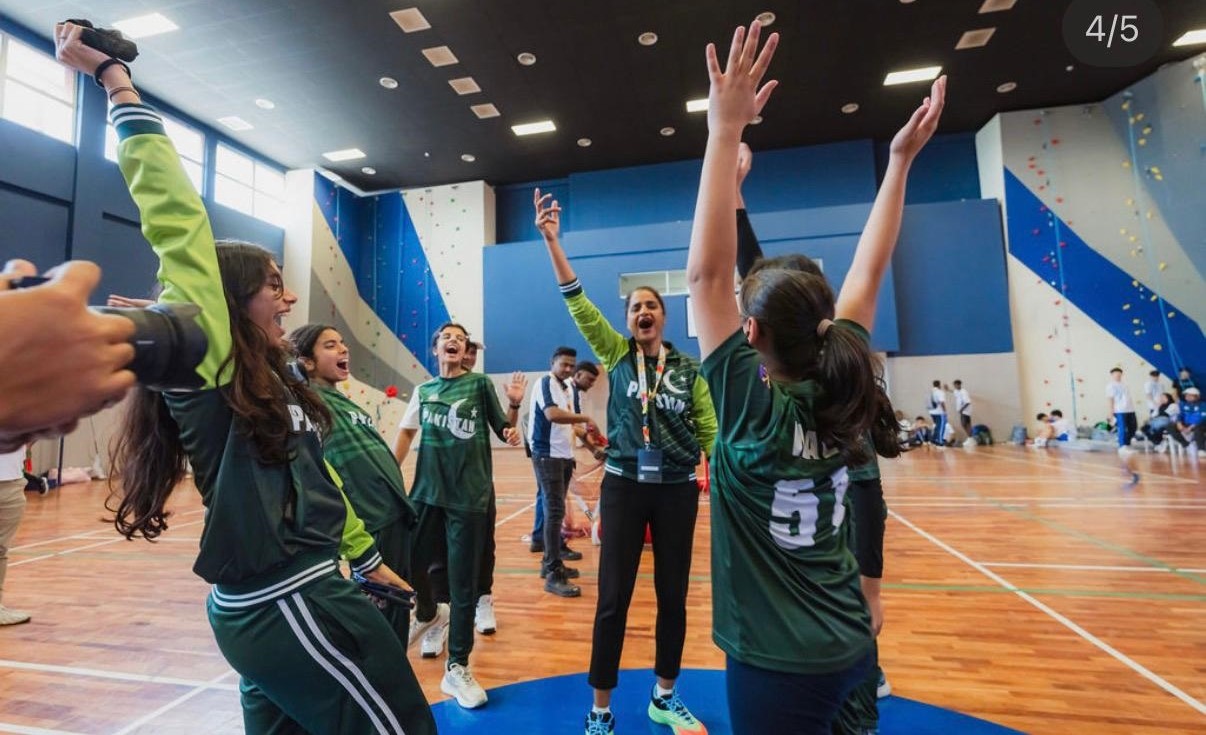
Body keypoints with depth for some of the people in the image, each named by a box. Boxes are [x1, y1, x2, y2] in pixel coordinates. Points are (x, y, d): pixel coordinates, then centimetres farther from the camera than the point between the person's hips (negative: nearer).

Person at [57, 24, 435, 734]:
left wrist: (365, 555, 22)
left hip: (283, 599, 8)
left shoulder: (270, 378, 10)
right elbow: (178, 219, -18)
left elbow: (316, 476, 15)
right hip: (283, 605, -8)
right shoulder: (207, 365, -13)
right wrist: (116, 81, -10)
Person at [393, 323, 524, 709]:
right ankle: (429, 612, 45)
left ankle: (457, 669, 21)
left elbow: (505, 432, 0)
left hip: (470, 496, -3)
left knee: (463, 585, 4)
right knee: (407, 563, 10)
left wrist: (514, 404, -17)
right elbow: (407, 433, 13)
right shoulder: (424, 390, 8)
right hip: (427, 492, 3)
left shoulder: (480, 383, 0)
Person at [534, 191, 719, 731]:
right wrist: (552, 241, -17)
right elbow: (578, 303, -9)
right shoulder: (616, 354, 0)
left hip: (677, 490, 2)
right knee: (613, 599, 3)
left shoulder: (689, 370, 2)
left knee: (672, 596, 12)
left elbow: (710, 431, 2)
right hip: (623, 486, -1)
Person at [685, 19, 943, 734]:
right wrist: (902, 159, 6)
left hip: (777, 666, -6)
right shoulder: (844, 395, -9)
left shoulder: (754, 407, -24)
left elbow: (708, 272, -29)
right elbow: (869, 272, 0)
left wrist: (725, 129, -26)